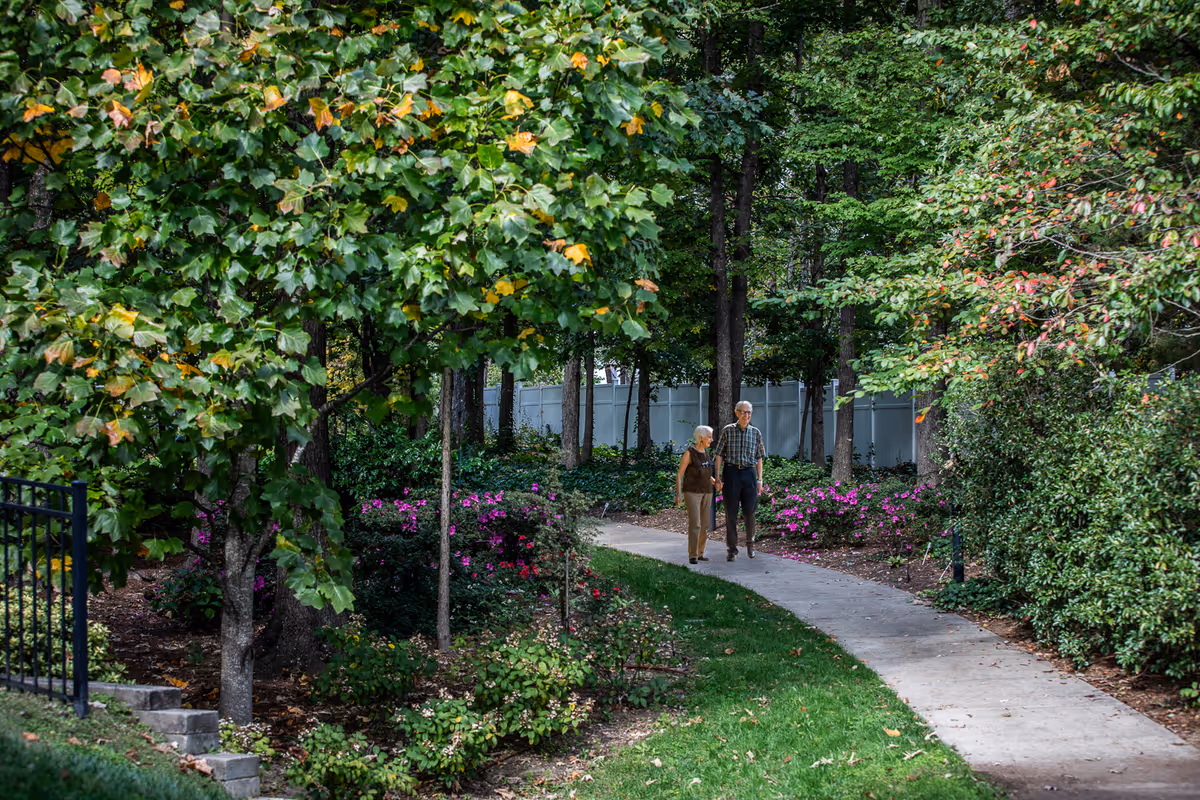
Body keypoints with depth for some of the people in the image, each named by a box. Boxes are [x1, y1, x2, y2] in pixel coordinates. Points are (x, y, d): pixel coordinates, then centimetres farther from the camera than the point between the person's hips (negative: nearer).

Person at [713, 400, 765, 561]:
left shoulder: (756, 433, 7)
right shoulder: (727, 431, 1)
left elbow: (759, 458, 12)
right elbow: (719, 455, 2)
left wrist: (760, 479, 7)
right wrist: (717, 478, -4)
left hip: (749, 474, 1)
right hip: (731, 472, -1)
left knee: (749, 512, 1)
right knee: (731, 513, 0)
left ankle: (750, 543, 23)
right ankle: (732, 549, 7)